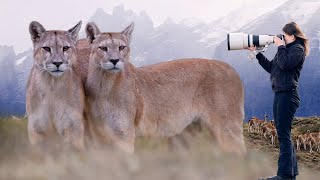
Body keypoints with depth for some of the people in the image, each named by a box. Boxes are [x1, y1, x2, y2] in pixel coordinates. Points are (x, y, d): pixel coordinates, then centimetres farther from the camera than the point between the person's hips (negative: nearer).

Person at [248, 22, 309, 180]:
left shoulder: (297, 49, -7)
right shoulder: (286, 49, 20)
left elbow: (285, 64, -22)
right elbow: (271, 67, 21)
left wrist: (281, 47, -10)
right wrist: (256, 53, 16)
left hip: (287, 95, -10)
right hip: (279, 94, 10)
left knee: (283, 135, -11)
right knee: (283, 134, 12)